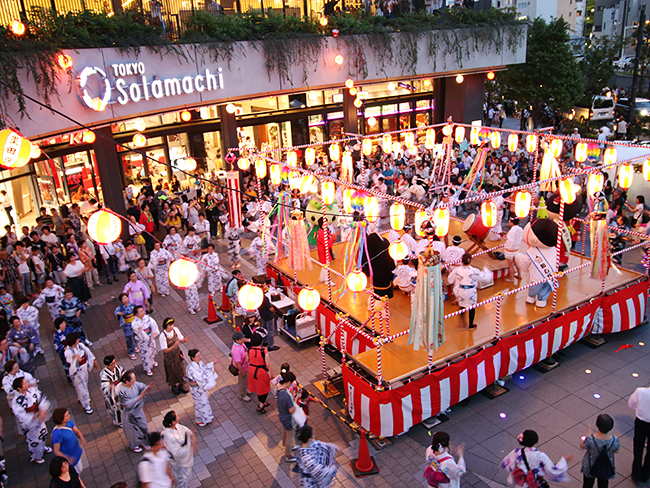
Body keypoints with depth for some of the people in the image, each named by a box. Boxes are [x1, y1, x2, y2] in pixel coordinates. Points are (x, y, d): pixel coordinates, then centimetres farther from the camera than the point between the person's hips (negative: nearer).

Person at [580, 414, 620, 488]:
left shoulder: (590, 439, -36)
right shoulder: (614, 440, -30)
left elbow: (582, 446, -14)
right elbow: (616, 451, -8)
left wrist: (588, 434, -2)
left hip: (590, 468, -1)